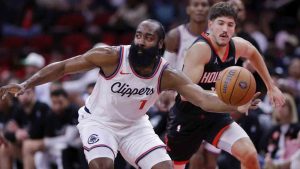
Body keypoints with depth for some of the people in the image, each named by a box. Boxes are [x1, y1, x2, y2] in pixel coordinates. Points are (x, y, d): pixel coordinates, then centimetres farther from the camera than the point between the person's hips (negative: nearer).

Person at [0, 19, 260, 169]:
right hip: (98, 120, -4)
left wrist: (236, 108, -48)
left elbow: (204, 98, -29)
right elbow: (63, 66, -19)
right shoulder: (112, 57, -26)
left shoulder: (167, 75, -19)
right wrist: (26, 85, -27)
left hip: (134, 125, 4)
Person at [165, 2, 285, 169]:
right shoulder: (201, 49, -27)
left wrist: (271, 87, 23)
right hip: (187, 118, -4)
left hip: (216, 115, 5)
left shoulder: (238, 45, -7)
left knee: (250, 155, -17)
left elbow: (254, 54, 20)